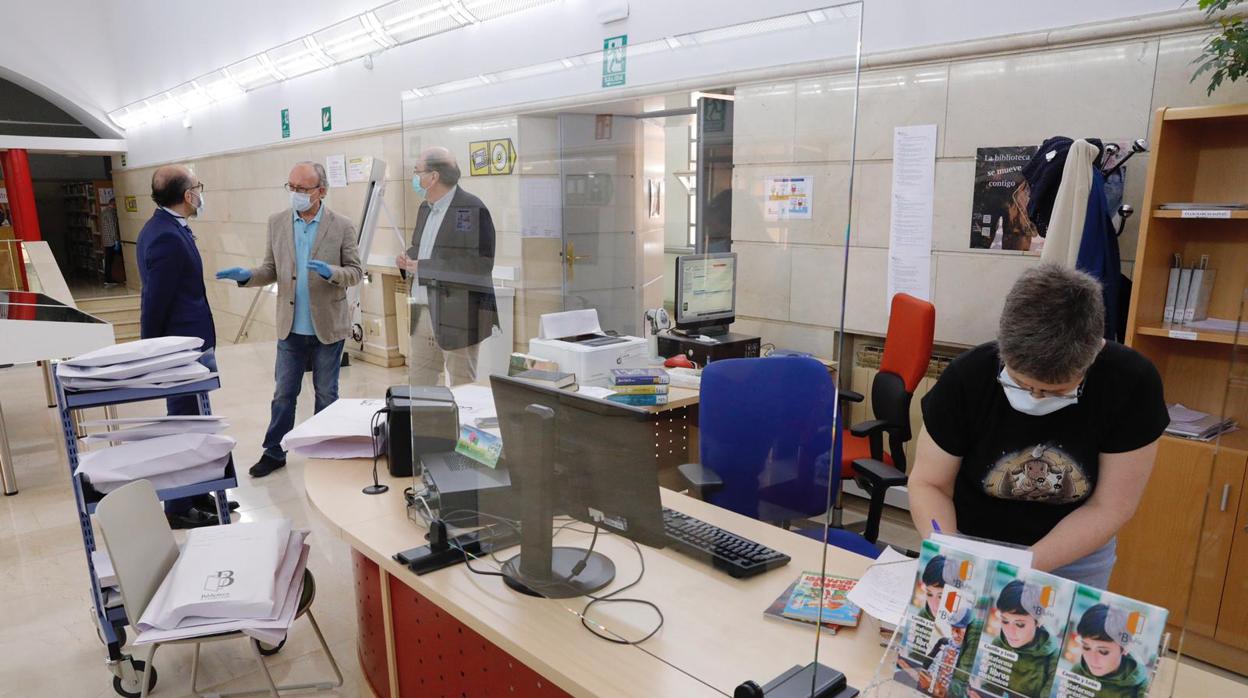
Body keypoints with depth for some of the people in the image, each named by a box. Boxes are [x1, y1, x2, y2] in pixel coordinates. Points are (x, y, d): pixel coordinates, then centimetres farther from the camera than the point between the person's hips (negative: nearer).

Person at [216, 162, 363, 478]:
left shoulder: (341, 226, -7)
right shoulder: (277, 222, 2)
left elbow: (356, 271, -6)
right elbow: (272, 270, 7)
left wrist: (331, 272, -26)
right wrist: (247, 275, -12)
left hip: (328, 326, -2)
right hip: (291, 327, 3)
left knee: (326, 393, 12)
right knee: (283, 393, 12)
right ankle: (274, 452, 26)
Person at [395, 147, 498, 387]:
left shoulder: (472, 209, -14)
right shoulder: (426, 207, 14)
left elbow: (481, 264, -23)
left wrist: (423, 267, -20)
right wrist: (408, 259, 3)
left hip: (457, 317, -8)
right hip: (423, 312, 8)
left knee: (462, 387, 3)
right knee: (418, 383, 16)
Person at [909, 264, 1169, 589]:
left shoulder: (1132, 385, -24)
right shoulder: (966, 378, -25)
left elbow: (1109, 508, -18)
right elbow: (929, 484, -16)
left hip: (1076, 555, 1)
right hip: (972, 546, 0)